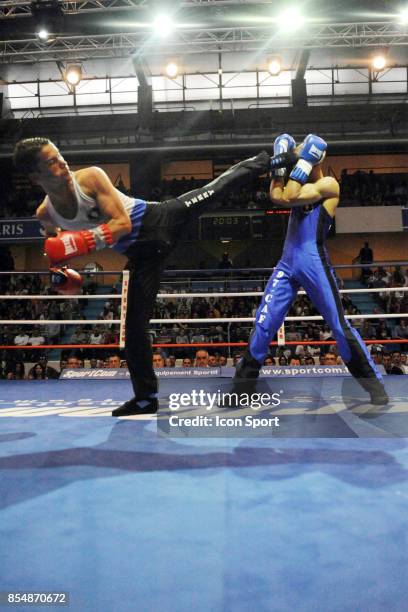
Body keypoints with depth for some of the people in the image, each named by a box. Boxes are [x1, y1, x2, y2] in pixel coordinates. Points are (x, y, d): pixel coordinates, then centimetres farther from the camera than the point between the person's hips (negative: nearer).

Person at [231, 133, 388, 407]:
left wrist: (304, 160, -9)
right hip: (288, 262, 6)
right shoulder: (300, 182, 18)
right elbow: (277, 197, -1)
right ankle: (243, 381, 10)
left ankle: (374, 382, 11)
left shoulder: (329, 184, -3)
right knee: (264, 324, 0)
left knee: (340, 326, -2)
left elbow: (290, 198, -14)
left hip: (314, 263, -6)